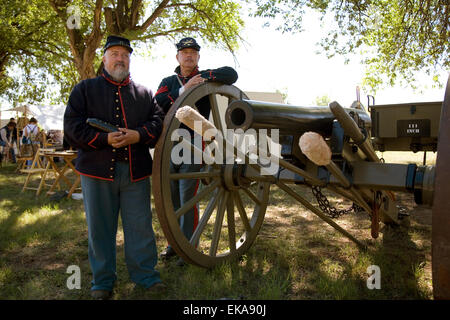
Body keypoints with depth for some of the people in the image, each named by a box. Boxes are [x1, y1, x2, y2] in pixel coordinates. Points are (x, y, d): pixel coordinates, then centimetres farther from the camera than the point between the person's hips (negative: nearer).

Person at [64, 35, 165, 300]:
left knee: (141, 224, 5)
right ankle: (103, 280, 22)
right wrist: (105, 139, -15)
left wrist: (139, 135, -14)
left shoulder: (144, 93, 17)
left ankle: (145, 273, 21)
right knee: (100, 227, 6)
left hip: (136, 170, 1)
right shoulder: (85, 89, 11)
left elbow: (158, 120, 6)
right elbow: (73, 126, 0)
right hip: (98, 168, -1)